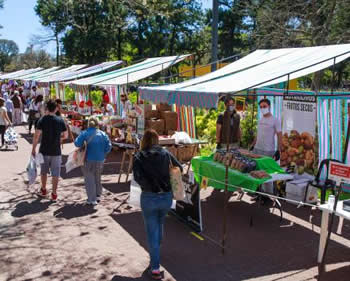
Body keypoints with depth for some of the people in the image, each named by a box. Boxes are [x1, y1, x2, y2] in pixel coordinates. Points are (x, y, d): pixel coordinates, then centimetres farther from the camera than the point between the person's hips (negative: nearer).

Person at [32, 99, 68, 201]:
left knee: (44, 171, 19)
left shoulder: (42, 120, -8)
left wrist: (33, 149, -4)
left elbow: (36, 136, -12)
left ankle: (43, 190, 32)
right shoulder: (60, 120, -4)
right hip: (56, 151, 0)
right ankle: (54, 194, 8)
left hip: (44, 151, 0)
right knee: (55, 173, 6)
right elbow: (65, 136, 2)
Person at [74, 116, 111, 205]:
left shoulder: (84, 133, -10)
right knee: (97, 178, 21)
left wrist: (83, 145, 3)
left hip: (88, 159, -3)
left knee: (89, 179, 4)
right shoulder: (103, 134, -2)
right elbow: (108, 146, -5)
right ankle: (98, 196, 32)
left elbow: (77, 143, -18)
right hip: (100, 160, 3)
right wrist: (102, 154, 8)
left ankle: (92, 199, 1)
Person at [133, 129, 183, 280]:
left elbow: (138, 176, -17)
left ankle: (155, 268, 5)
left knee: (152, 231, 8)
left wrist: (148, 187, -1)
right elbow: (179, 168, 8)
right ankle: (156, 250, 50)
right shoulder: (166, 153, 3)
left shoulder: (139, 156, -4)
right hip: (167, 197, 3)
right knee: (159, 225, 29)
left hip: (149, 198, -3)